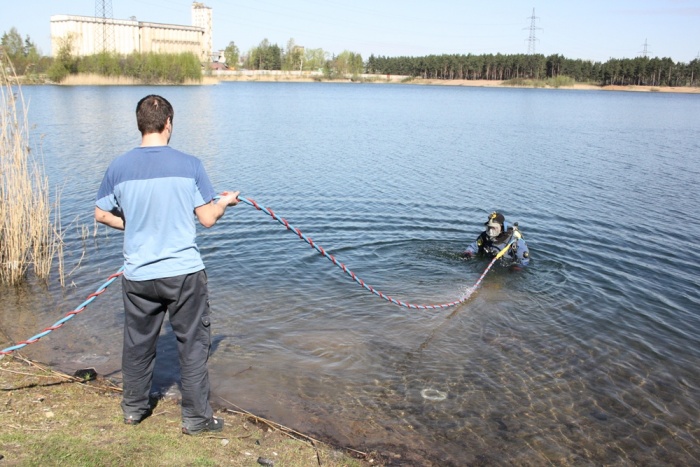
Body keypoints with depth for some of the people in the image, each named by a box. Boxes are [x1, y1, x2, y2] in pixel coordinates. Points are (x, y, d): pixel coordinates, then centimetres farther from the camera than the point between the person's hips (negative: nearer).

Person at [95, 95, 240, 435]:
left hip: (138, 274, 3)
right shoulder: (189, 165, -10)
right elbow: (208, 218, -6)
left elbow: (102, 214, 7)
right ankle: (196, 417, 17)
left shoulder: (119, 167, -3)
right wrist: (225, 202, 14)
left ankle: (134, 408, 36)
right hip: (184, 272, -3)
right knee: (193, 344, 9)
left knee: (138, 343, 19)